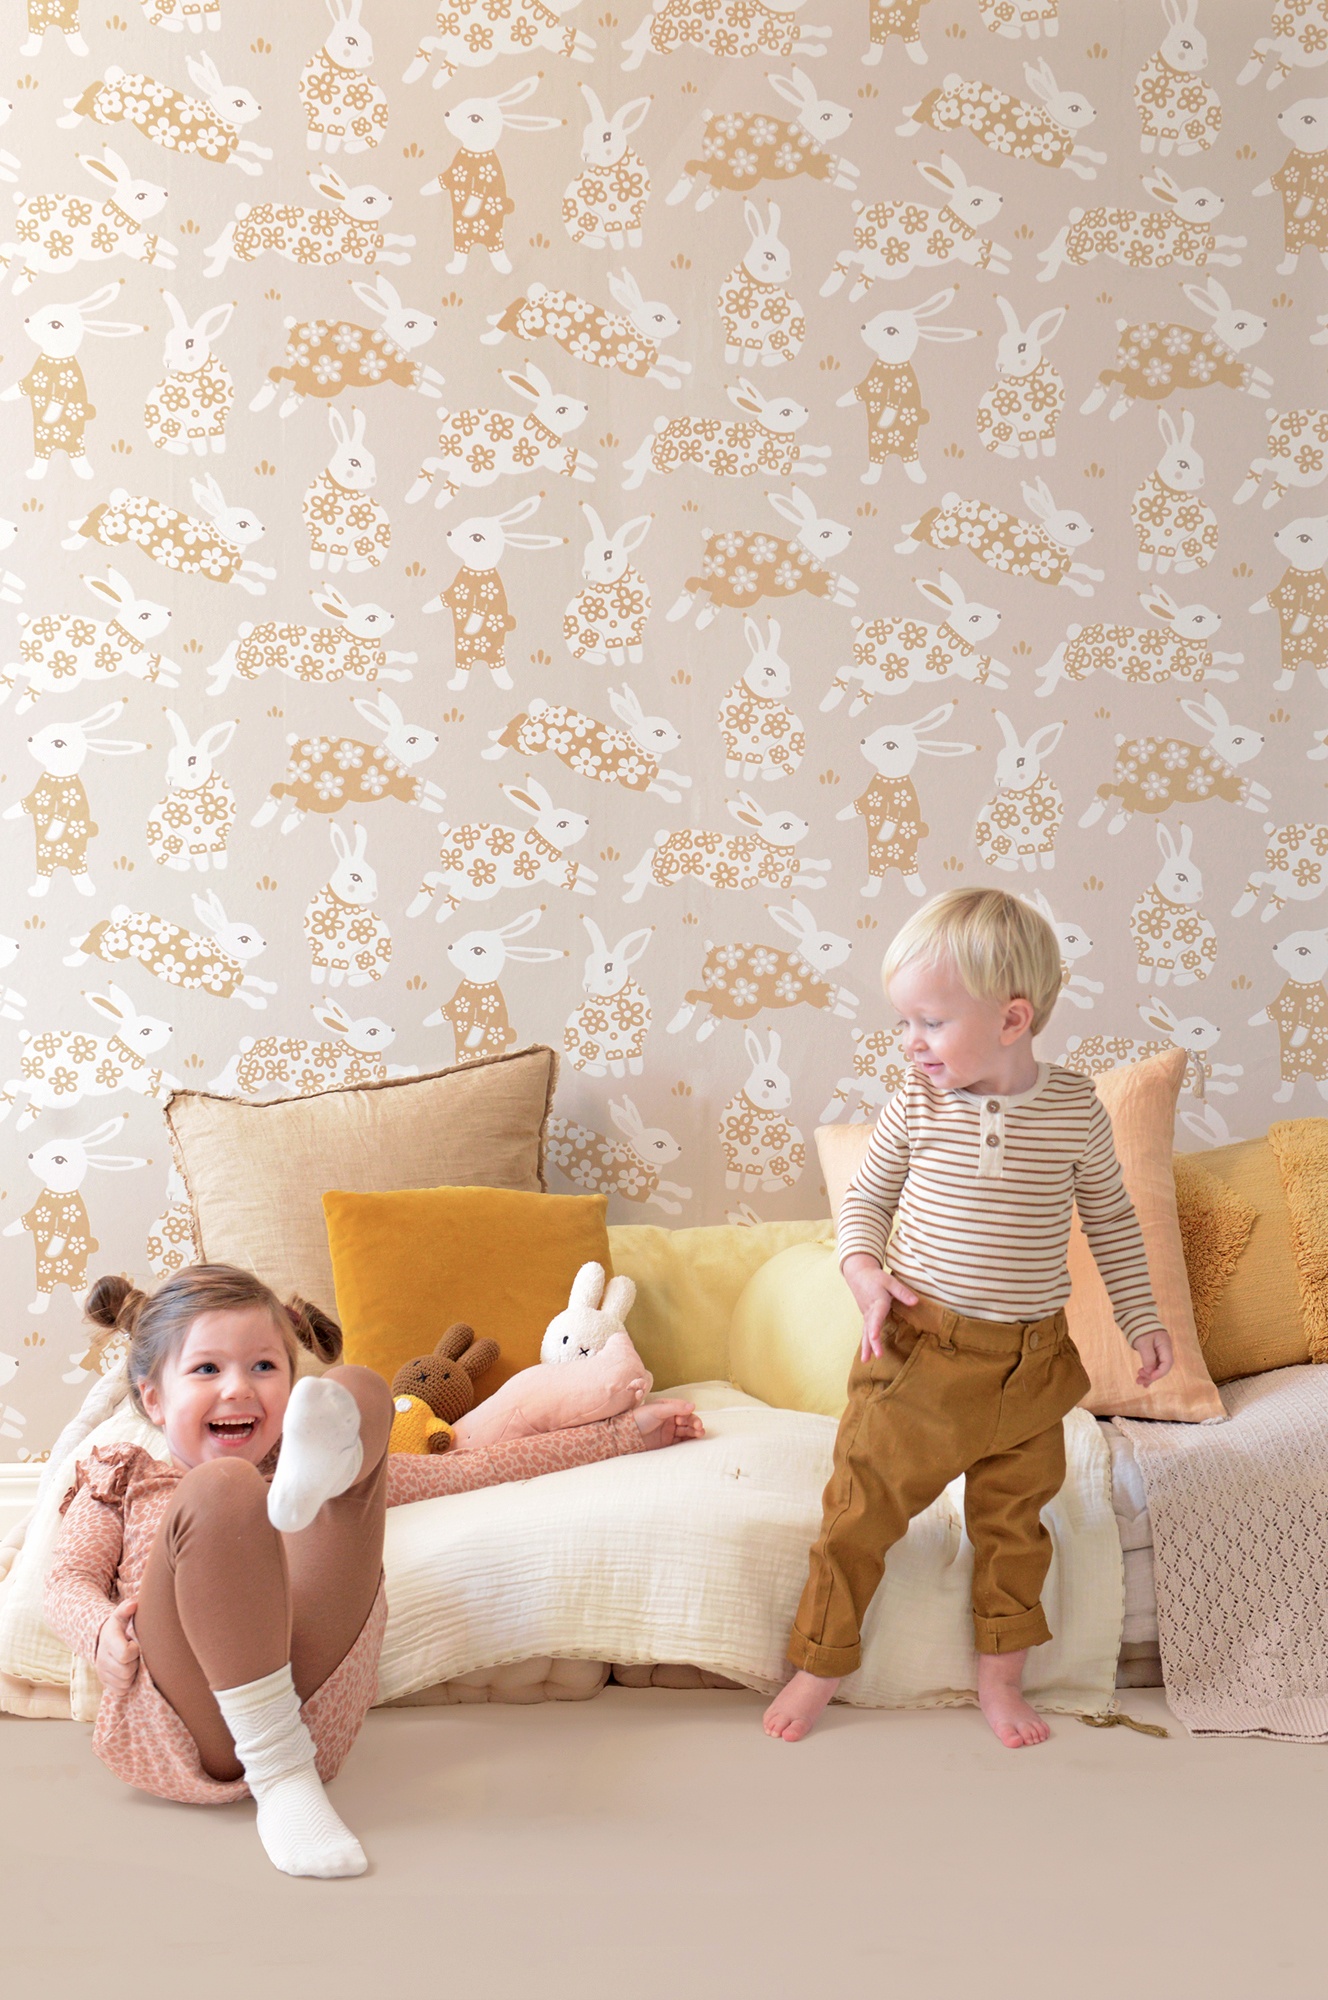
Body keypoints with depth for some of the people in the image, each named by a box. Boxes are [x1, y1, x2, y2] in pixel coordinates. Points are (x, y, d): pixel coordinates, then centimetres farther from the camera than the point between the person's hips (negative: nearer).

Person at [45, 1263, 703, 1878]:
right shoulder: (122, 1480, 30)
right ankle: (279, 1776, -33)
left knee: (361, 1390, -6)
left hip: (310, 1709, 1)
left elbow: (469, 1469, 32)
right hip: (174, 1731, -1)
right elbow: (68, 1583, 15)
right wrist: (104, 1630, -9)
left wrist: (623, 1432, 28)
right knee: (222, 1489, -31)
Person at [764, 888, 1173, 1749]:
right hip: (918, 1351, -1)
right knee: (861, 1511, 4)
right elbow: (866, 1196, 5)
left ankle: (1001, 1677, 32)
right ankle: (820, 1665, 22)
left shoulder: (1077, 1109, -7)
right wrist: (866, 1270, -13)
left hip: (1030, 1362, 1)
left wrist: (1141, 1317, 8)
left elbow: (1112, 1218, 7)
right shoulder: (917, 1104, -8)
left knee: (1015, 1523, 14)